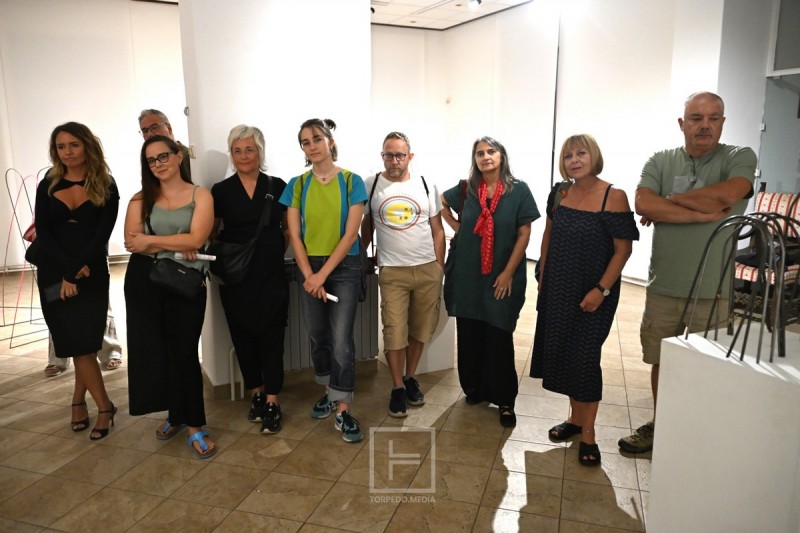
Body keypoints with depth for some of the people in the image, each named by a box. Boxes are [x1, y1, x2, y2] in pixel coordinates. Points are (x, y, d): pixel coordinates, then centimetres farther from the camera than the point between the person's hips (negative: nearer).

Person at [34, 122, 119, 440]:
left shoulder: (105, 186, 0)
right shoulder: (47, 186, 5)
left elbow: (103, 234, -7)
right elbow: (43, 233, -2)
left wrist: (77, 270, -16)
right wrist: (68, 270, -15)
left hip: (92, 274, -1)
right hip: (54, 274, 1)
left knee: (86, 342, -1)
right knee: (77, 343, -2)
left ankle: (79, 401, 18)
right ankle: (104, 406, 6)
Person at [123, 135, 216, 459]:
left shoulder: (200, 196, 0)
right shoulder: (141, 198, 7)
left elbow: (196, 240, -13)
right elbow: (131, 241, -5)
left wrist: (151, 241, -8)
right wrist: (176, 246, -14)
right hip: (145, 281, 3)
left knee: (184, 351, -1)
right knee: (153, 349, 7)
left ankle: (194, 426, 9)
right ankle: (174, 414, 26)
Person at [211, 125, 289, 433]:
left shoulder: (277, 186, 2)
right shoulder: (221, 191, 3)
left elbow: (288, 227, 11)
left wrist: (276, 252, 1)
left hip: (271, 275, -1)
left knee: (271, 336, 0)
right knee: (243, 336, 9)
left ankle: (272, 403, 7)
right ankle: (256, 394, 26)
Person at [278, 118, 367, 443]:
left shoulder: (351, 181, -5)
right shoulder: (297, 185, 2)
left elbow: (351, 233, -10)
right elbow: (294, 235, 0)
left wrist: (323, 274, -14)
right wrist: (309, 275, -10)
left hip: (344, 268, -3)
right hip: (308, 268, 3)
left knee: (341, 340, -6)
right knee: (317, 336, 12)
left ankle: (343, 410, 4)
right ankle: (328, 393, 32)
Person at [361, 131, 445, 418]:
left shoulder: (426, 187, 4)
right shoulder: (370, 186, 1)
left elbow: (437, 231, 8)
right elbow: (365, 228, 10)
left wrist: (439, 269, 5)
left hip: (428, 269, 2)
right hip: (392, 272, -1)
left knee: (419, 330, 10)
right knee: (394, 332, -2)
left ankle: (410, 378, 30)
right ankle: (398, 387, 15)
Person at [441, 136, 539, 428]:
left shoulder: (518, 190, -3)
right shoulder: (466, 189, 4)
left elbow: (524, 234, -4)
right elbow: (442, 202, 24)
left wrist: (508, 273, -10)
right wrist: (456, 227, 9)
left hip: (502, 279, -2)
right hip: (467, 276, 3)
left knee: (499, 339, 1)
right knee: (469, 336, 9)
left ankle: (505, 400, 14)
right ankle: (474, 388, 26)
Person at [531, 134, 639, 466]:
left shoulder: (613, 197, -13)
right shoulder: (559, 193, 3)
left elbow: (623, 249, -13)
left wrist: (601, 290, -17)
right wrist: (542, 277, 11)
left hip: (593, 293, -5)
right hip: (558, 289, 5)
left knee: (585, 357, -3)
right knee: (562, 352, 11)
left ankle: (588, 433, 13)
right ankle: (575, 417, 29)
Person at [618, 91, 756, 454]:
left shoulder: (740, 158, -1)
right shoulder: (661, 162, 3)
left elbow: (729, 194, -23)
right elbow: (643, 204, -14)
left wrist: (669, 200, -11)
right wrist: (702, 214, -17)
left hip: (712, 290, -2)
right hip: (663, 287, 2)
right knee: (661, 362, 15)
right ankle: (659, 426, 34)